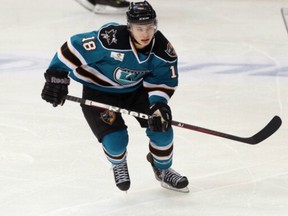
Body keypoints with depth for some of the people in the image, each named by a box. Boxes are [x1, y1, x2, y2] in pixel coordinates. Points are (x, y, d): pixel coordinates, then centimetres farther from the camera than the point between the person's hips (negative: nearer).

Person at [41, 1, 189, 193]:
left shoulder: (162, 48, -21)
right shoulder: (110, 39, -37)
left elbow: (164, 81, -9)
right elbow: (74, 48, -28)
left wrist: (159, 104, -26)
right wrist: (57, 76, -27)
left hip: (137, 89, 4)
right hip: (98, 91, -4)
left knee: (162, 127, -6)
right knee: (115, 139, -18)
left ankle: (163, 169, 25)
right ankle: (119, 165, 21)